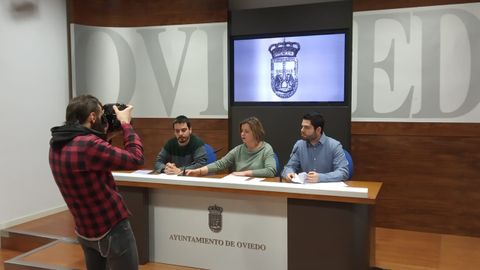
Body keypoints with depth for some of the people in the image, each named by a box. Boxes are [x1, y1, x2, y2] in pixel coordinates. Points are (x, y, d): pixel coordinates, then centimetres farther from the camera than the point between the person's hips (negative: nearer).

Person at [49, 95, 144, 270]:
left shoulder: (56, 146, 0)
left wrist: (103, 134, 7)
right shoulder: (88, 145, -27)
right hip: (112, 230, -8)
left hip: (85, 231, 8)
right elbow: (135, 159, -19)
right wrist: (126, 123, -8)